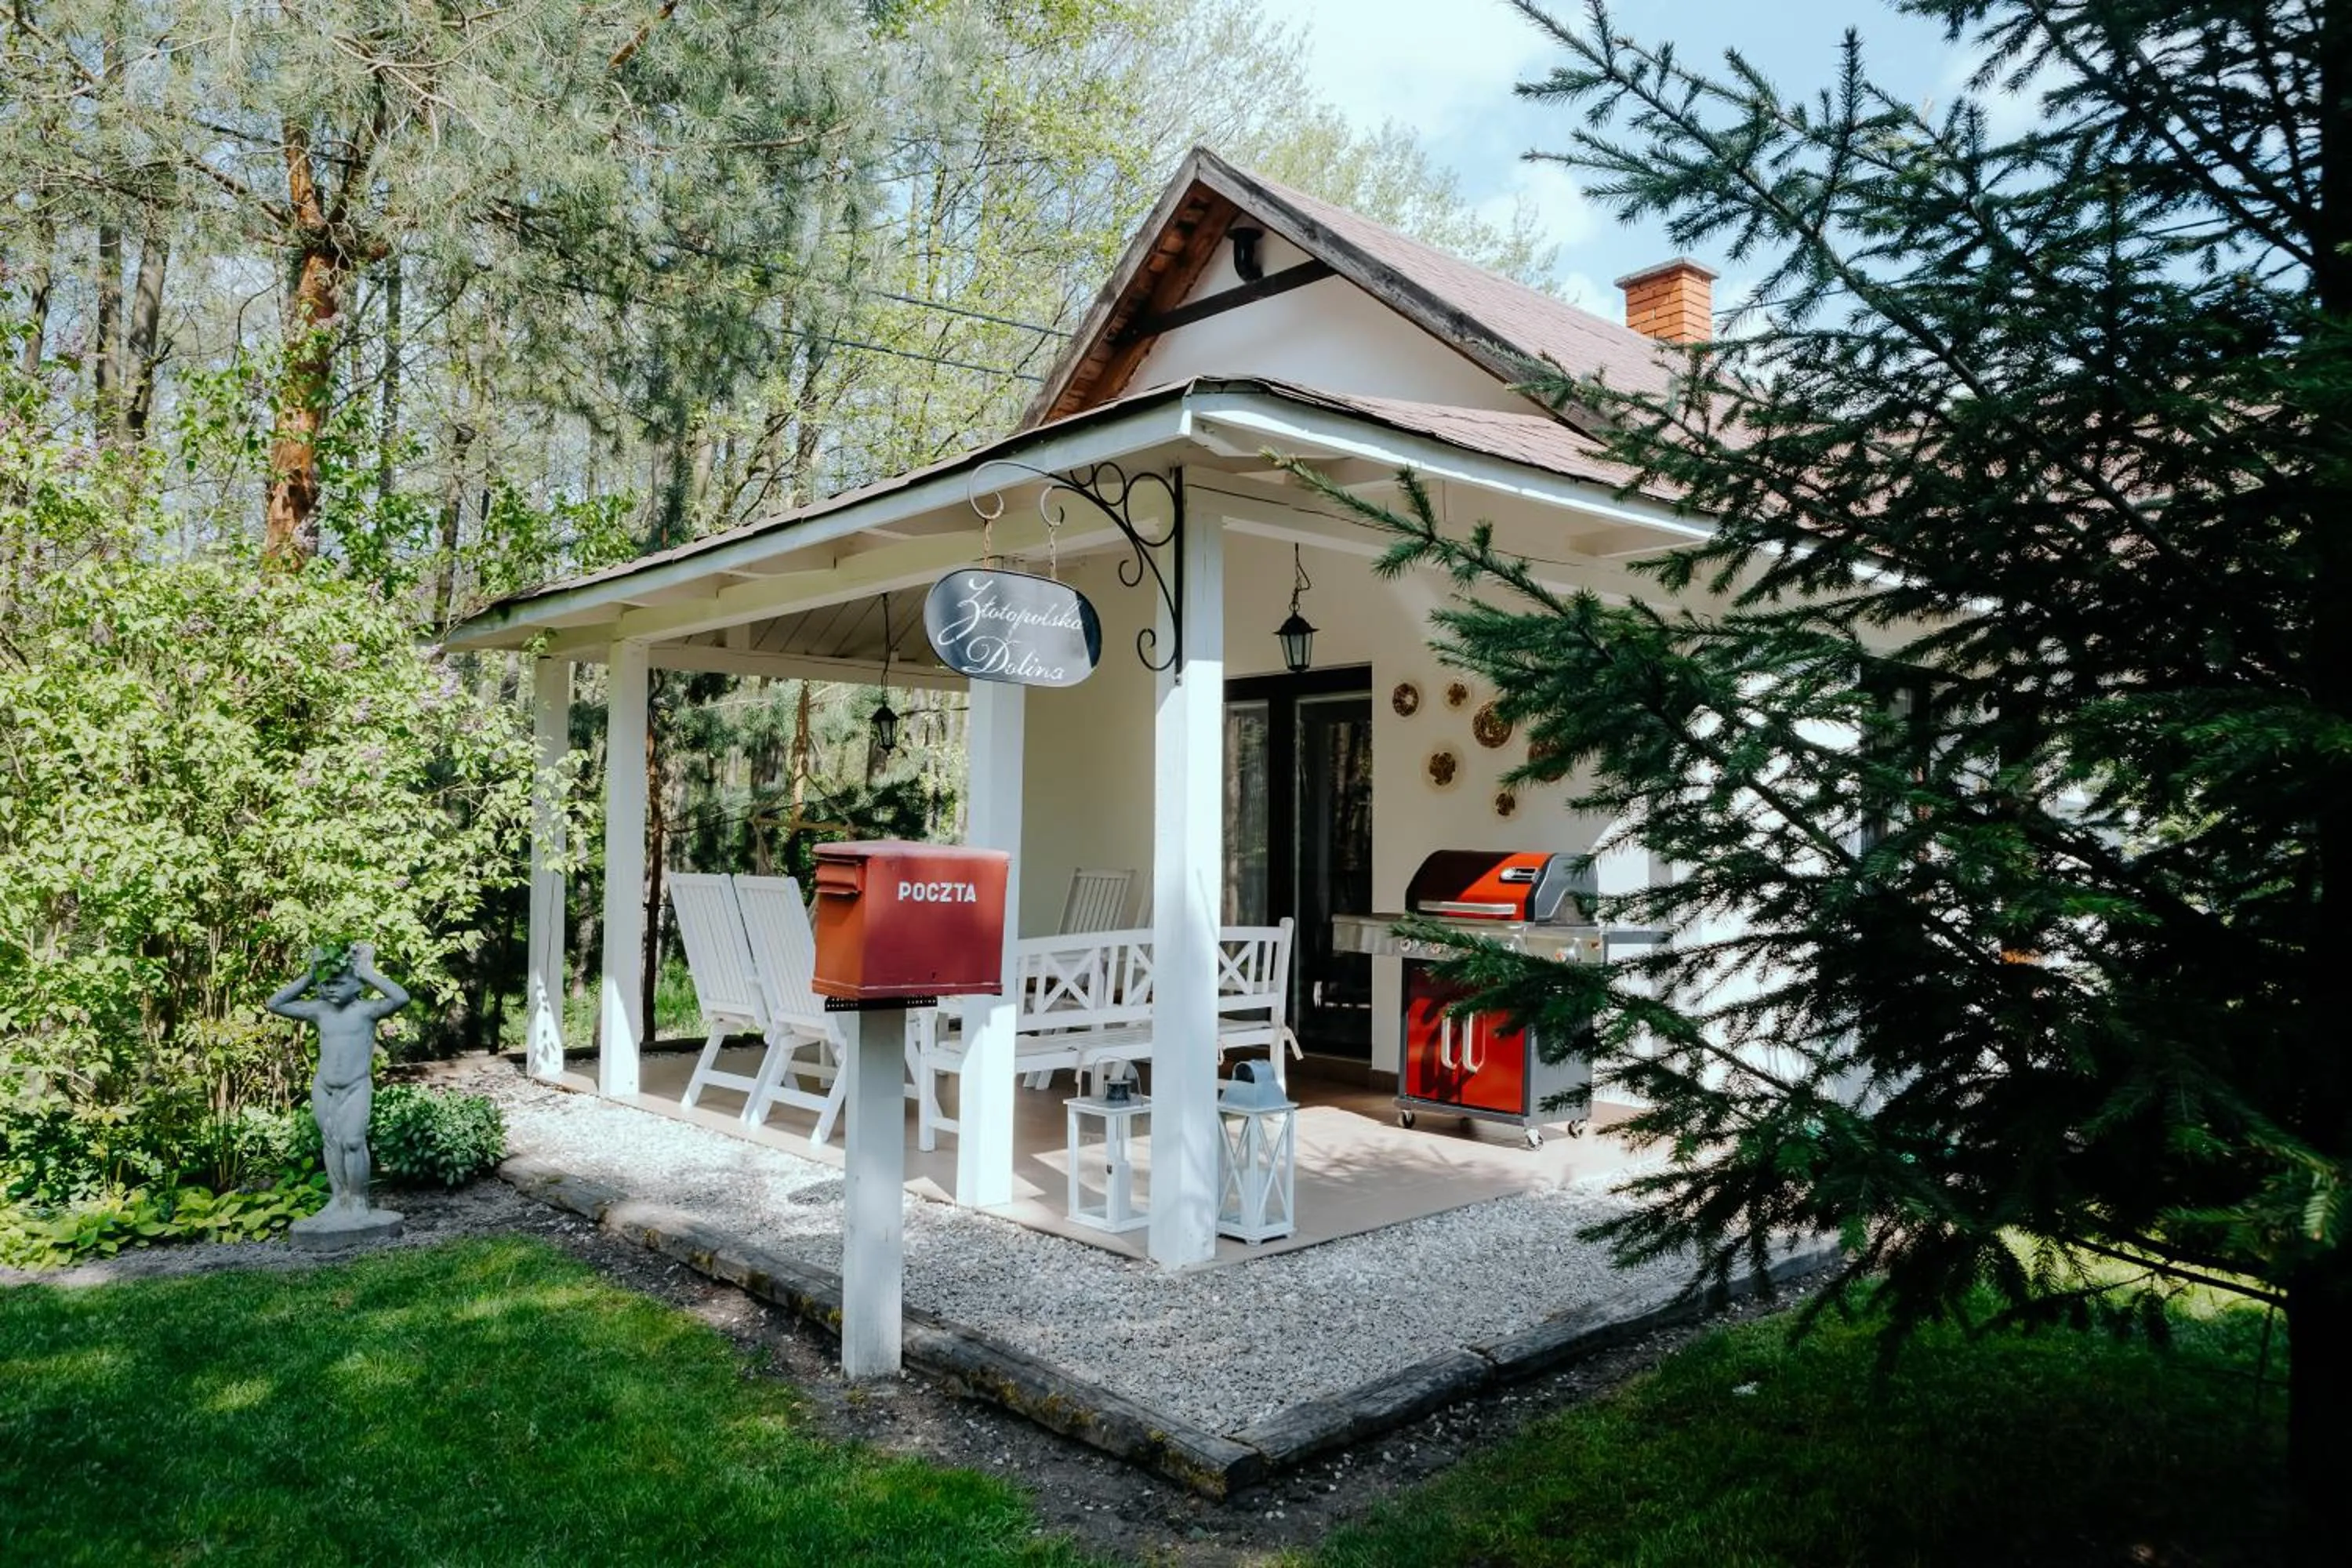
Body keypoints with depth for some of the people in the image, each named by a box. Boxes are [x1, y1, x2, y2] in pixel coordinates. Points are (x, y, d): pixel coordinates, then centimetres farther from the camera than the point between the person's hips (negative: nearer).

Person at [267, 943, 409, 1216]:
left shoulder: (366, 1009, -10)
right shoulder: (319, 1009, 3)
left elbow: (401, 998, -27)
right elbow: (275, 1004, 8)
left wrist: (368, 973, -19)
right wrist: (307, 978, -1)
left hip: (357, 1088, -4)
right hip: (323, 1088, 4)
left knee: (353, 1141, -15)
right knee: (331, 1142, 7)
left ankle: (358, 1200, -2)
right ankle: (338, 1197, 18)